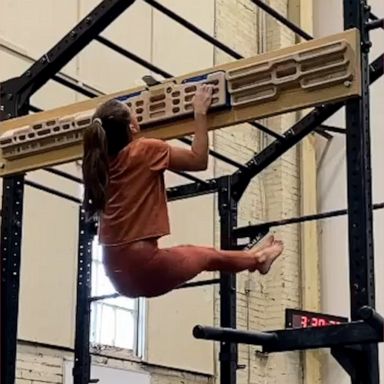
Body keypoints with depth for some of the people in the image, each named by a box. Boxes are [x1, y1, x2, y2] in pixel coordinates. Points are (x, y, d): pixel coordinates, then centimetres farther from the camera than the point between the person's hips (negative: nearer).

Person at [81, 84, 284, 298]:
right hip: (142, 265, -8)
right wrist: (200, 113, 6)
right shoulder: (146, 150, -11)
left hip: (117, 271, 8)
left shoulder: (103, 162, 7)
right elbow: (199, 160, 0)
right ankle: (257, 259, 48)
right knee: (208, 255, 22)